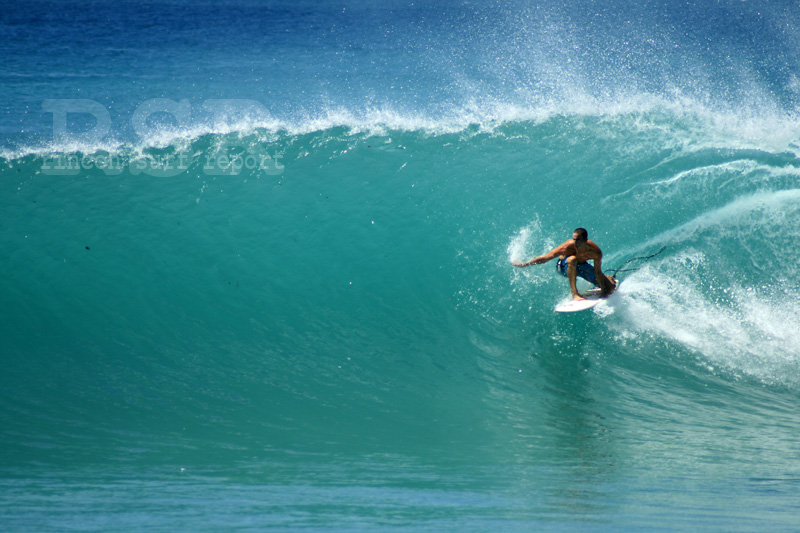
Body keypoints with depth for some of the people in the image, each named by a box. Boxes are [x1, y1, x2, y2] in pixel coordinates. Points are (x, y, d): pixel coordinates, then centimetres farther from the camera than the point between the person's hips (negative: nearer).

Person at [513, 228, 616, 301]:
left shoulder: (595, 252, -30)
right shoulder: (568, 247, -36)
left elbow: (598, 272, -19)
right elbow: (545, 258, -26)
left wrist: (604, 291, -21)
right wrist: (524, 264, -22)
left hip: (581, 266, 3)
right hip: (564, 266, -3)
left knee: (610, 287, -4)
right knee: (572, 259, -42)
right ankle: (575, 294, -37)